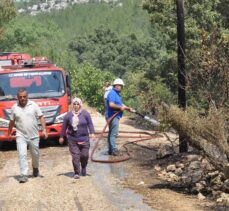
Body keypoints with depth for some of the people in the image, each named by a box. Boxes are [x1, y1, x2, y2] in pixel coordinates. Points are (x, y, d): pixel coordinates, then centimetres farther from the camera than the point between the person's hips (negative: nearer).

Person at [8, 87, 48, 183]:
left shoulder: (33, 105, -3)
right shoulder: (15, 108, 0)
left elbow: (41, 117, -2)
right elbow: (12, 122, 10)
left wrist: (44, 130, -12)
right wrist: (9, 134, 17)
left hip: (34, 135, 1)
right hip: (21, 136, -1)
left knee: (35, 154, 14)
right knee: (22, 155, -13)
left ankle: (35, 168, 42)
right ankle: (24, 175, -12)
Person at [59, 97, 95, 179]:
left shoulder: (85, 113, 1)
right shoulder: (68, 115, 2)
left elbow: (90, 124, 2)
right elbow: (64, 126, 9)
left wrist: (92, 133, -10)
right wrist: (61, 137, 12)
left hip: (84, 139, 0)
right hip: (72, 139, 0)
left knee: (84, 155, 3)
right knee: (75, 156, -6)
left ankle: (83, 169, 31)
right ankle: (76, 173, 0)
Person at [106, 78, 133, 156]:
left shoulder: (117, 94, 19)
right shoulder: (112, 93, -14)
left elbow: (121, 104, 21)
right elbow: (111, 104, -26)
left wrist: (128, 108, 9)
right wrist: (120, 107, -17)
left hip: (115, 116, 11)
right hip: (113, 116, -11)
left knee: (111, 133, 12)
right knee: (113, 133, -10)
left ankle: (110, 150, 17)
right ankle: (114, 150, -10)